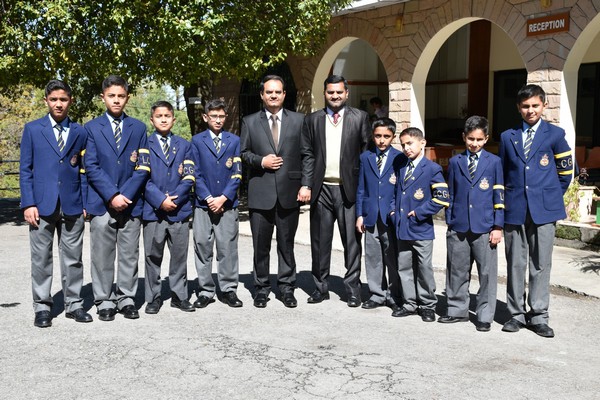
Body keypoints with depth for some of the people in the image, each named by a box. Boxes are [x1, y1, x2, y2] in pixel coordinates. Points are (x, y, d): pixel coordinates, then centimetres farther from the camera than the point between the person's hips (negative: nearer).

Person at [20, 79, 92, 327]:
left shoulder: (80, 132, 9)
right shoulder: (32, 129, 5)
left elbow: (84, 171, 11)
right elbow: (25, 169, 3)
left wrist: (85, 203, 3)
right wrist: (28, 203, -6)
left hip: (72, 206, 1)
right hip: (42, 205, -1)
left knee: (73, 258, 7)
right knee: (41, 259, 5)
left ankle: (74, 304, 17)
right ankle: (42, 307, 14)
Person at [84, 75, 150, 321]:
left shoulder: (138, 128, 10)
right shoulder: (92, 128, 5)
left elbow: (143, 167, 4)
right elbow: (91, 166, -3)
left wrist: (126, 195, -8)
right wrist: (112, 196, -12)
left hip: (131, 203, 2)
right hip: (102, 203, -1)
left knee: (129, 255, 6)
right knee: (102, 257, 3)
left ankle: (126, 299, 17)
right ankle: (104, 301, 13)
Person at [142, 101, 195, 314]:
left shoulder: (184, 145, 12)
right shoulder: (144, 144, 5)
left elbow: (189, 177, 4)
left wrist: (175, 198, -10)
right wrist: (160, 200, -13)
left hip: (179, 209, 2)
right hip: (153, 210, -2)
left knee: (180, 256, 7)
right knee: (152, 256, 4)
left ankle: (179, 295, 17)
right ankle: (153, 298, 14)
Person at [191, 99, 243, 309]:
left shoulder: (234, 140, 8)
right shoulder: (197, 140, 6)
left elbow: (237, 173, 3)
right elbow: (196, 174, 1)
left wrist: (223, 198, -8)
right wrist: (208, 198, -10)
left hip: (227, 204, 0)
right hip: (203, 205, 0)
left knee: (228, 248, 3)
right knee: (203, 248, 3)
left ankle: (229, 290, 13)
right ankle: (205, 292, 11)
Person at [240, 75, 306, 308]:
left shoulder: (298, 120, 7)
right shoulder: (250, 122, 8)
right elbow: (243, 153, 9)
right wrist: (260, 161, -10)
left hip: (289, 192, 0)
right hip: (260, 193, 0)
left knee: (286, 244, 8)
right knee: (261, 245, 7)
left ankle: (287, 288, 20)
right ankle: (261, 288, 20)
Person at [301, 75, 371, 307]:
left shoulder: (359, 118, 5)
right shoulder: (312, 120, 10)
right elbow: (307, 155, 6)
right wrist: (306, 185, -3)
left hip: (349, 189, -2)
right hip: (321, 189, 2)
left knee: (352, 240, 1)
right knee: (320, 240, 8)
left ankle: (353, 289, 12)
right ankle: (321, 287, 20)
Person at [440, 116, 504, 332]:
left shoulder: (493, 162, 3)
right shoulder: (455, 162, 9)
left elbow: (499, 196, 2)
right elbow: (451, 194, 13)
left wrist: (498, 226, -3)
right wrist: (449, 221, 8)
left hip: (484, 228, -2)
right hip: (458, 227, 2)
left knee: (487, 273, 1)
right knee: (457, 271, 9)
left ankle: (485, 315, 11)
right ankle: (457, 310, 23)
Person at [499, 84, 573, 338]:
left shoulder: (555, 135, 3)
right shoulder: (508, 137, 11)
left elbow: (566, 170, 9)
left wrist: (552, 196, 9)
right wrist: (507, 199, 10)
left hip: (544, 209, -2)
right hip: (515, 209, 2)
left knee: (541, 264, 2)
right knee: (515, 264, 6)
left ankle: (538, 316, 11)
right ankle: (517, 314, 15)